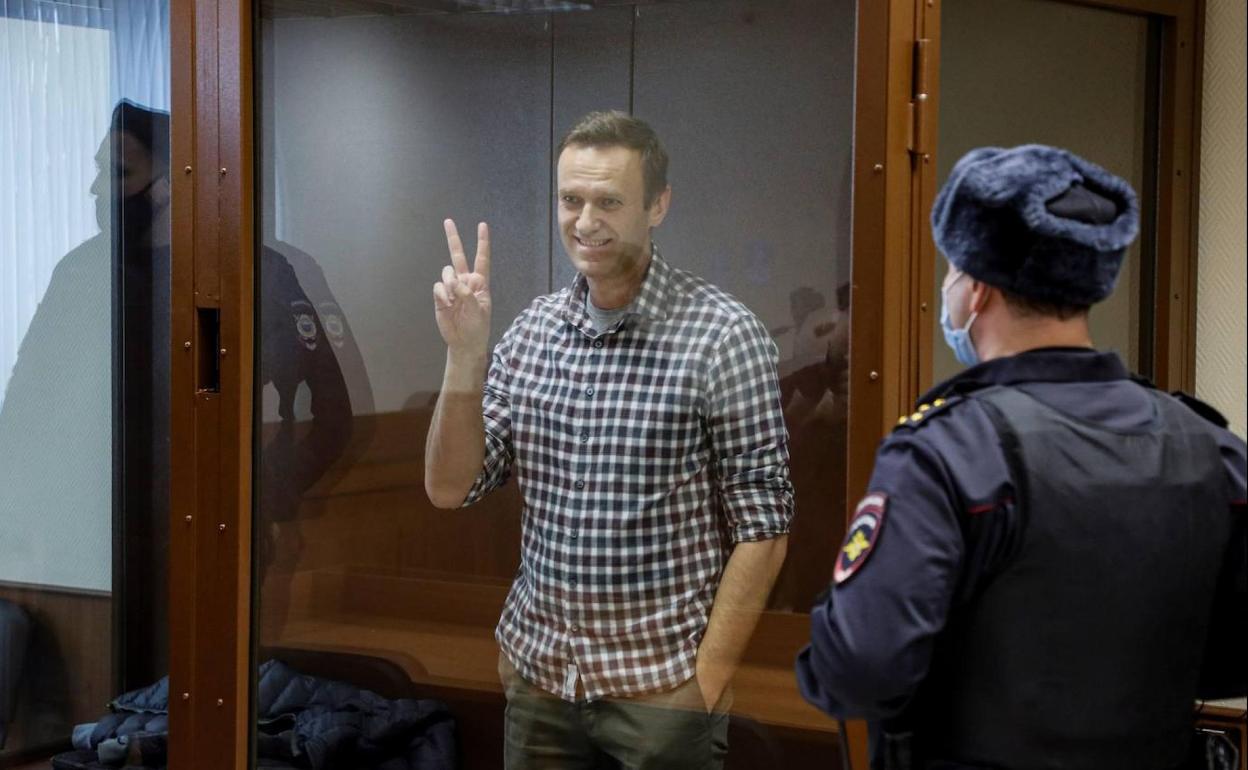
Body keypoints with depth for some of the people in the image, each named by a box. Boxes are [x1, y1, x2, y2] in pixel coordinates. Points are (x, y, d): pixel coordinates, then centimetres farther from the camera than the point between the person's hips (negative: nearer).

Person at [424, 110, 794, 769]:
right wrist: (465, 353, -12)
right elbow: (450, 488, 1)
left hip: (660, 686, -4)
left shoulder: (723, 336, -12)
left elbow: (761, 531, -10)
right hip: (537, 675, 5)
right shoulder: (533, 328, 2)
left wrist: (706, 682, -13)